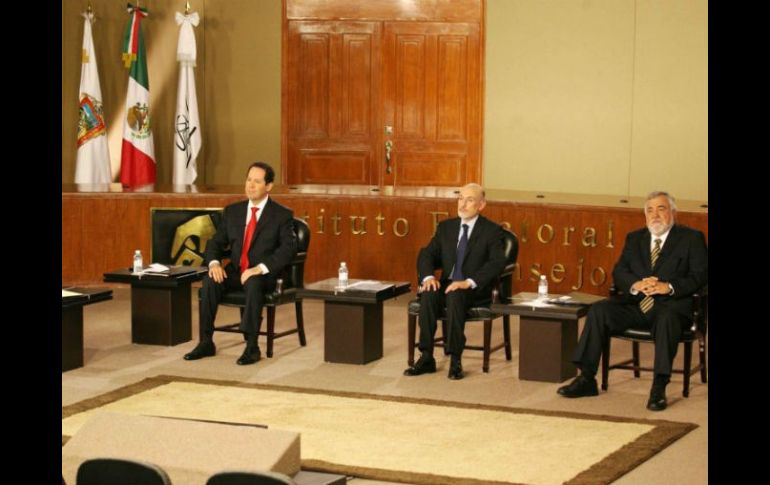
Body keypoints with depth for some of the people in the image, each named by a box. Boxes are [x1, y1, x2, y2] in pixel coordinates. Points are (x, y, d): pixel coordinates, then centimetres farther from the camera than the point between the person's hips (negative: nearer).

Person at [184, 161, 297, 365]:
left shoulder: (282, 215, -2)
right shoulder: (232, 211, 12)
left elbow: (288, 249, -14)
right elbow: (216, 242, 13)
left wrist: (260, 268, -27)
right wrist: (214, 263, -11)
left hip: (265, 275, -4)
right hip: (235, 271, 4)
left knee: (253, 284, -39)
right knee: (210, 281, -26)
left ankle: (252, 347, -34)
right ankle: (206, 343, -21)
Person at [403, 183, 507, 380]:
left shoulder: (492, 231, -2)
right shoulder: (446, 227, 14)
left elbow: (497, 263, -15)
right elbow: (427, 254, 9)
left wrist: (468, 282, -28)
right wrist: (428, 276, -14)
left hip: (476, 290, -4)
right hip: (447, 284, 4)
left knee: (455, 295, -37)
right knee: (428, 294, -29)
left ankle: (455, 360, -33)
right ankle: (426, 358, -27)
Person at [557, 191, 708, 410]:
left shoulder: (692, 238, 7)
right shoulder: (634, 238, 20)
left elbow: (699, 275, -3)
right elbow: (618, 272, 11)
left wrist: (669, 287, -19)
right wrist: (636, 285, -12)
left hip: (671, 304, -4)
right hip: (635, 303, 4)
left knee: (666, 319, -39)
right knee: (598, 311, -20)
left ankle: (659, 387, -34)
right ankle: (586, 379, -19)